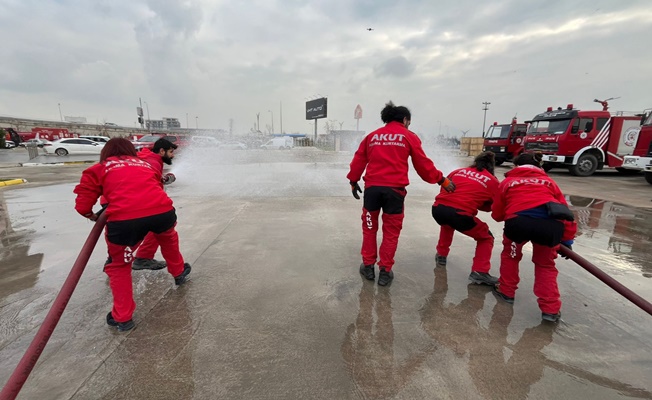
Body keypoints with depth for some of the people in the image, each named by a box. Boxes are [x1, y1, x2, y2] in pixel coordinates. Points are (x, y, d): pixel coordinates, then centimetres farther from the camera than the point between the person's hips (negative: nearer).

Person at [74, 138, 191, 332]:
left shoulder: (98, 169, 21)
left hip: (124, 220, -2)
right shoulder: (146, 164, 29)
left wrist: (94, 216, 35)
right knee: (168, 237, 36)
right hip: (162, 211, 2)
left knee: (118, 265, 23)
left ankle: (122, 317, 28)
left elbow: (82, 205, 15)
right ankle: (179, 272, 54)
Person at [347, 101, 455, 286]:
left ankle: (368, 266, 24)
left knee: (369, 227, 17)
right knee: (391, 231, 10)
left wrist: (353, 181, 25)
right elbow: (423, 164, 5)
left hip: (372, 187, 3)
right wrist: (441, 180, 15)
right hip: (394, 189, -2)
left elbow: (359, 160, 15)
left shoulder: (372, 135, 16)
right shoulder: (409, 136, 6)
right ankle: (385, 271, 16)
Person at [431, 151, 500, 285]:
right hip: (460, 215, -4)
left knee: (448, 223, 41)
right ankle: (479, 272, 11)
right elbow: (492, 207, 21)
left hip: (438, 208, 4)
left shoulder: (458, 171, 22)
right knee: (486, 238, 22)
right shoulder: (493, 182, 15)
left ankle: (441, 255, 47)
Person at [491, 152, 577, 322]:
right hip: (551, 224, 3)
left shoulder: (508, 181, 26)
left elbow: (497, 214, 26)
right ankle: (550, 309, 22)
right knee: (545, 265, 26)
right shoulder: (548, 181, 31)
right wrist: (567, 239, 29)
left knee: (510, 255, 28)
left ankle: (506, 291, 37)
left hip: (519, 220, -2)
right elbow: (564, 210, 25)